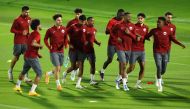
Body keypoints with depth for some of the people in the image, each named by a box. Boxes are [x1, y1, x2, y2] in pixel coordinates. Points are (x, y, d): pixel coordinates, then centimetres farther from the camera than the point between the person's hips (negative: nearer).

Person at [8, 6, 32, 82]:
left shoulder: (29, 19, 5)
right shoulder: (17, 20, -12)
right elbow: (12, 30, -10)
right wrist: (21, 32, -19)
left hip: (26, 42, 5)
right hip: (18, 42, -5)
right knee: (16, 57, 5)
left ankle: (25, 76, -1)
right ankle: (10, 71, 31)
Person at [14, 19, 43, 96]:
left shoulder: (32, 34, 15)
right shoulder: (37, 34, -15)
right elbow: (33, 43, -30)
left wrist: (37, 54, 21)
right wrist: (40, 45, -14)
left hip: (27, 56, 9)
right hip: (32, 57, -9)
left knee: (24, 71, 27)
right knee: (39, 73, -5)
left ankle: (17, 86, 40)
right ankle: (32, 91, -12)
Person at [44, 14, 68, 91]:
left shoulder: (64, 29, 4)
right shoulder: (50, 30, -7)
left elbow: (65, 38, 16)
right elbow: (45, 39, 3)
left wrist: (65, 44, -2)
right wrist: (49, 47, -5)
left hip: (61, 51, 5)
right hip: (54, 52, -5)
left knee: (59, 70, 11)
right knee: (57, 68, -12)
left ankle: (48, 74, 40)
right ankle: (58, 85, -2)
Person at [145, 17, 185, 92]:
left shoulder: (168, 30, -3)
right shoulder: (154, 31, -3)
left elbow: (173, 39, 5)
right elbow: (147, 37, 7)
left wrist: (180, 44, -2)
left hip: (165, 52, 2)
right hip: (157, 52, -1)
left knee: (163, 70, 8)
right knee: (159, 68, -10)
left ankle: (158, 77, 42)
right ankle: (160, 85, 3)